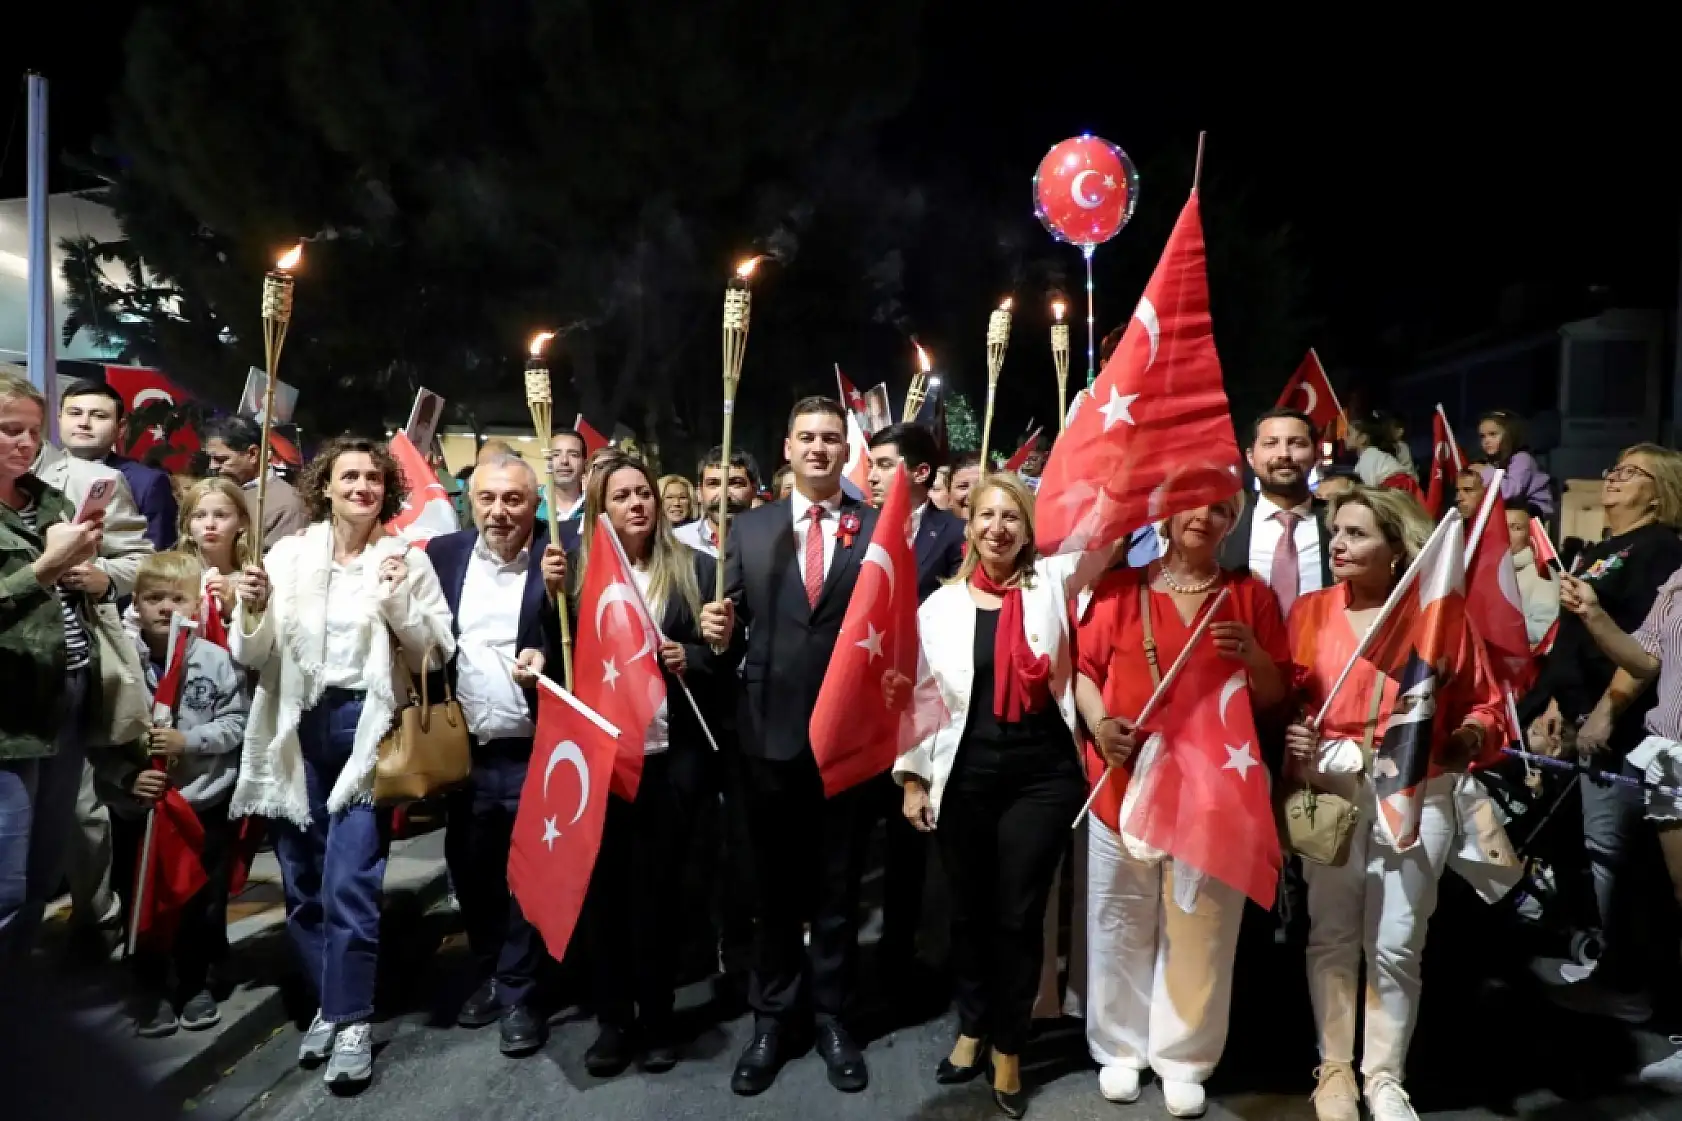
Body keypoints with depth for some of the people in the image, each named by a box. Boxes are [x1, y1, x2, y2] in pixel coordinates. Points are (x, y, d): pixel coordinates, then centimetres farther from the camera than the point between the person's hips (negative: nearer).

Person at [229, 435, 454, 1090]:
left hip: (365, 727, -3)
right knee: (303, 883, 11)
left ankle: (352, 1020, 7)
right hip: (297, 729, 3)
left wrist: (399, 597, -17)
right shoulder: (288, 554, 4)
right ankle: (331, 1002, 29)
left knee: (350, 882, -8)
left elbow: (438, 654, -4)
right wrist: (251, 609, -15)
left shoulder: (407, 559, -1)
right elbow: (250, 657, 4)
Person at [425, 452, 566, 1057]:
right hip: (462, 748, 4)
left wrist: (557, 591, -27)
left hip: (532, 752, -4)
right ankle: (488, 976, 38)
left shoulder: (560, 558, -8)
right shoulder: (443, 553, 3)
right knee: (469, 872, 17)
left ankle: (519, 994, 24)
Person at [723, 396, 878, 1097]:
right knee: (774, 884, 15)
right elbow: (727, 619, 6)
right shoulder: (749, 528, 6)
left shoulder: (880, 530, 0)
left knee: (838, 884, 13)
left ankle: (830, 1017, 32)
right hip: (770, 730, 2)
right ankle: (772, 1020, 31)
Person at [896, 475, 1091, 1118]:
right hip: (965, 776, 1)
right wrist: (912, 777, 4)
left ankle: (1009, 1047, 27)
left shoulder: (1053, 582, 0)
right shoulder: (941, 604, 2)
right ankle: (972, 1028, 39)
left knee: (1019, 915, 7)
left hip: (1042, 774, -1)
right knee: (969, 910, 16)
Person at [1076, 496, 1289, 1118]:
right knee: (1121, 926, 9)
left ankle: (1183, 1058, 25)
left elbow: (1275, 696, 7)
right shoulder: (1118, 587, 3)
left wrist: (1254, 655, -13)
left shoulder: (1251, 594, 5)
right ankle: (1120, 1049, 26)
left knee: (1200, 931, 8)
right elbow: (1084, 669, 4)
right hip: (1125, 783, 0)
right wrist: (1098, 723, -13)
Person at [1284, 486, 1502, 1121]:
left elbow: (1486, 703, 5)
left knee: (1397, 945, 5)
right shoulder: (1311, 611, 4)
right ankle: (1335, 1068, 23)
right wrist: (1291, 741, -17)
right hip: (1332, 789, 1)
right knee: (1332, 937, 8)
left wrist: (1465, 740, -14)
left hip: (1418, 794, 0)